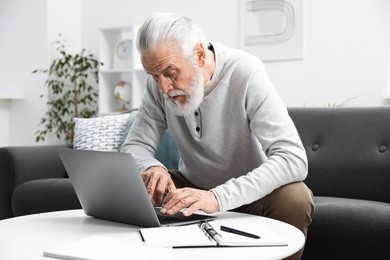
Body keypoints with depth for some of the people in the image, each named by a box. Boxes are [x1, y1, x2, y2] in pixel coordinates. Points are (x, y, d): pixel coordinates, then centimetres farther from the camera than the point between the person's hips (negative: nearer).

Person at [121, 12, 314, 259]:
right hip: (193, 185, 4)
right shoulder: (160, 82, -13)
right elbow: (135, 146, -6)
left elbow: (294, 159, -35)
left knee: (295, 199, -33)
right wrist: (151, 167, -32)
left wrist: (218, 197, -46)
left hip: (252, 190, -3)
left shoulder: (245, 73, -27)